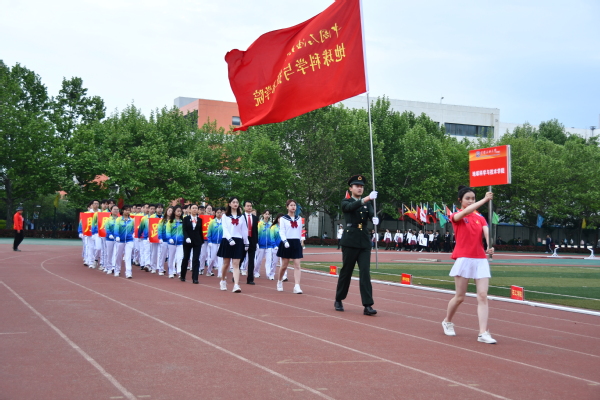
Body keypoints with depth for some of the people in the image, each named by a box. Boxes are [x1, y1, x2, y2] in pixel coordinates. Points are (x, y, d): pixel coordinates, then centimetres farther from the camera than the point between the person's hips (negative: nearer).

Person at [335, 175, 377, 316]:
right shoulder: (346, 202, 3)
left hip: (364, 242, 3)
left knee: (365, 272, -6)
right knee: (346, 272, 6)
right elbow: (351, 206, -21)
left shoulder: (367, 203, 14)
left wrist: (374, 218, -30)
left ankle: (367, 305, -10)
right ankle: (338, 300, 24)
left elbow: (371, 213, -6)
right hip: (350, 242, -3)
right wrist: (366, 199, -36)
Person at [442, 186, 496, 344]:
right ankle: (447, 322, 30)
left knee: (483, 296, -7)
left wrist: (490, 246, -29)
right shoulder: (456, 216, -1)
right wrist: (484, 200, -33)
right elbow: (465, 212, -24)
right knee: (459, 297, 5)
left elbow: (486, 231, -9)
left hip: (481, 260, 4)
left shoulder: (480, 218, 11)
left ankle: (483, 333, -8)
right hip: (464, 259, -3)